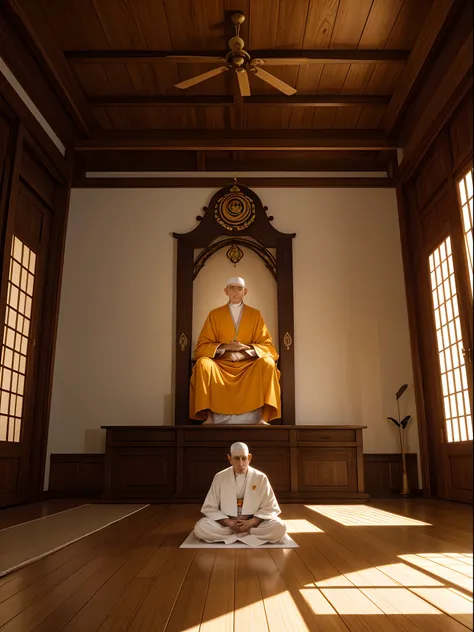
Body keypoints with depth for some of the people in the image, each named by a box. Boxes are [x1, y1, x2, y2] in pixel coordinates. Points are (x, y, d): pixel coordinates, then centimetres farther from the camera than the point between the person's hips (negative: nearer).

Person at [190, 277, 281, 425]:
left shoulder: (255, 315, 9)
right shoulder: (215, 314, 8)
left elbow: (267, 346, 3)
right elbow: (201, 346, 1)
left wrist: (247, 348, -17)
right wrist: (226, 347, -15)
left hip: (248, 364, 0)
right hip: (221, 364, 0)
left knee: (268, 363, -30)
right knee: (203, 363, -31)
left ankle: (263, 417, -30)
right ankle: (209, 416, -27)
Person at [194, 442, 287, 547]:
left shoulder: (261, 478, -4)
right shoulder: (219, 477, -3)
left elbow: (269, 508, -1)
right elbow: (209, 508, -1)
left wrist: (251, 522, -17)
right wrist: (228, 522, -17)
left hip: (254, 523, 0)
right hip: (226, 523, 1)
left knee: (279, 528, -28)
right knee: (200, 527, -28)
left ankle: (232, 535, -17)